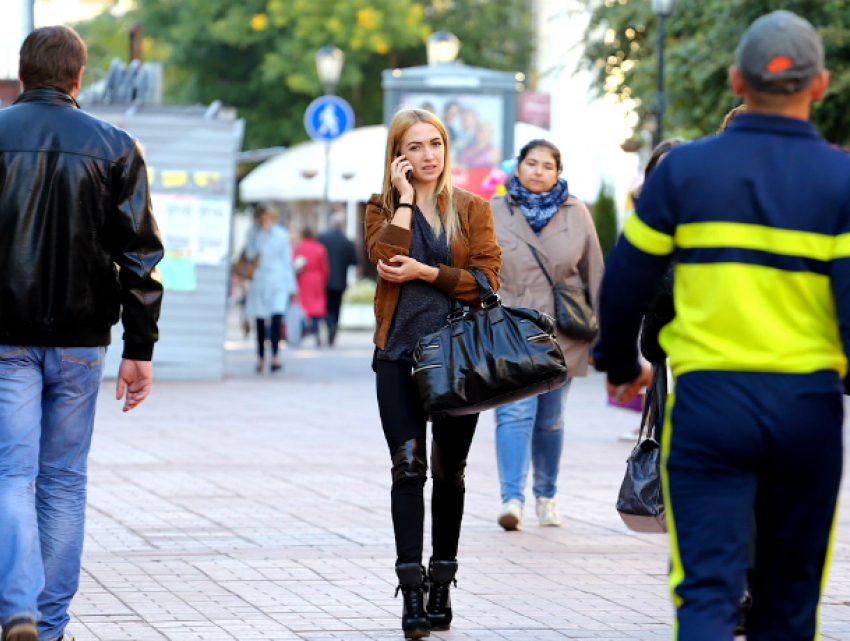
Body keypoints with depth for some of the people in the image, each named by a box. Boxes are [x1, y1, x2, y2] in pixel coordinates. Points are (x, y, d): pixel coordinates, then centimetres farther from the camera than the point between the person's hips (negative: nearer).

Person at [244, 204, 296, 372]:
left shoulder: (281, 235, 4)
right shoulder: (254, 233, 5)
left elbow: (287, 260, 8)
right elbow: (250, 254, -10)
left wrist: (291, 286, 6)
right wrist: (261, 233, -14)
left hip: (278, 283, -2)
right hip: (259, 282, 2)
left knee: (277, 317, -19)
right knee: (260, 321, 5)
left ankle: (275, 356, -22)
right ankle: (261, 357, 18)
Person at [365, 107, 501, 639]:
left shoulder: (473, 210, 8)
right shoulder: (383, 208, 7)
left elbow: (488, 279, -3)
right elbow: (385, 256, -14)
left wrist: (426, 271, -12)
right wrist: (405, 199, -8)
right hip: (400, 355, -1)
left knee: (449, 472, 9)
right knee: (409, 466, -11)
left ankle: (441, 586, 20)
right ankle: (412, 592, -14)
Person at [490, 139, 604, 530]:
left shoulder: (576, 214, 6)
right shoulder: (494, 213, 4)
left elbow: (594, 275, 10)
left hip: (561, 333, 2)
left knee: (550, 420, 10)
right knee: (515, 413, -15)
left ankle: (546, 496, 25)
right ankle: (512, 499, -22)